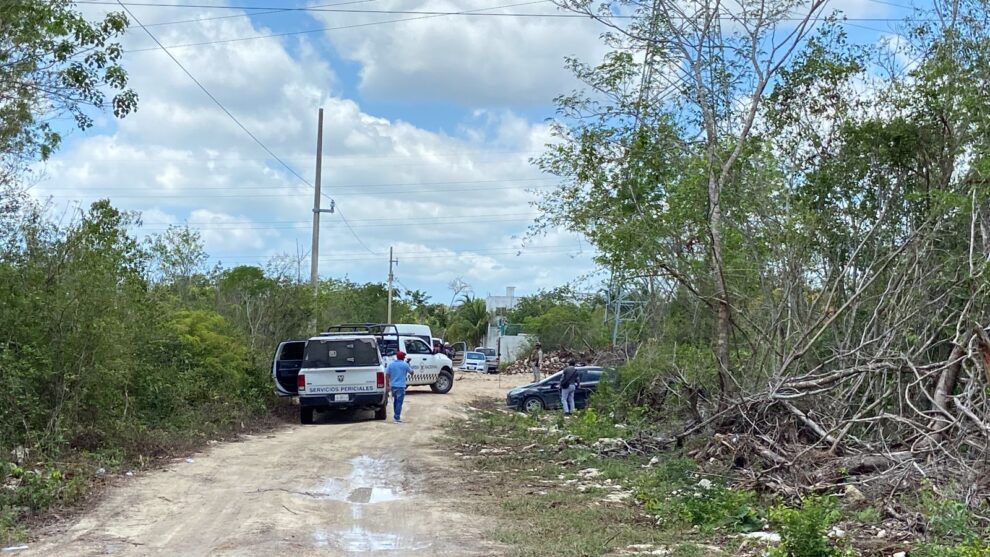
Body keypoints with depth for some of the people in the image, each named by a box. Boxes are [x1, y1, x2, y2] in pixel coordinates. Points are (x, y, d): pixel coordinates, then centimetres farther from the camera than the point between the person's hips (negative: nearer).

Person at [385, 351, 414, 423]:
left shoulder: (391, 364, 6)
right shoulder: (405, 365, -5)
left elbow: (387, 375, 3)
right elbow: (411, 372, 4)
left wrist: (388, 384, 6)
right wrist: (409, 366, 18)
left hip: (393, 385, 5)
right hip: (401, 386, -5)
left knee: (395, 400, 21)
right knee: (399, 402, -3)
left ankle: (395, 414, 28)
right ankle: (397, 418, -6)